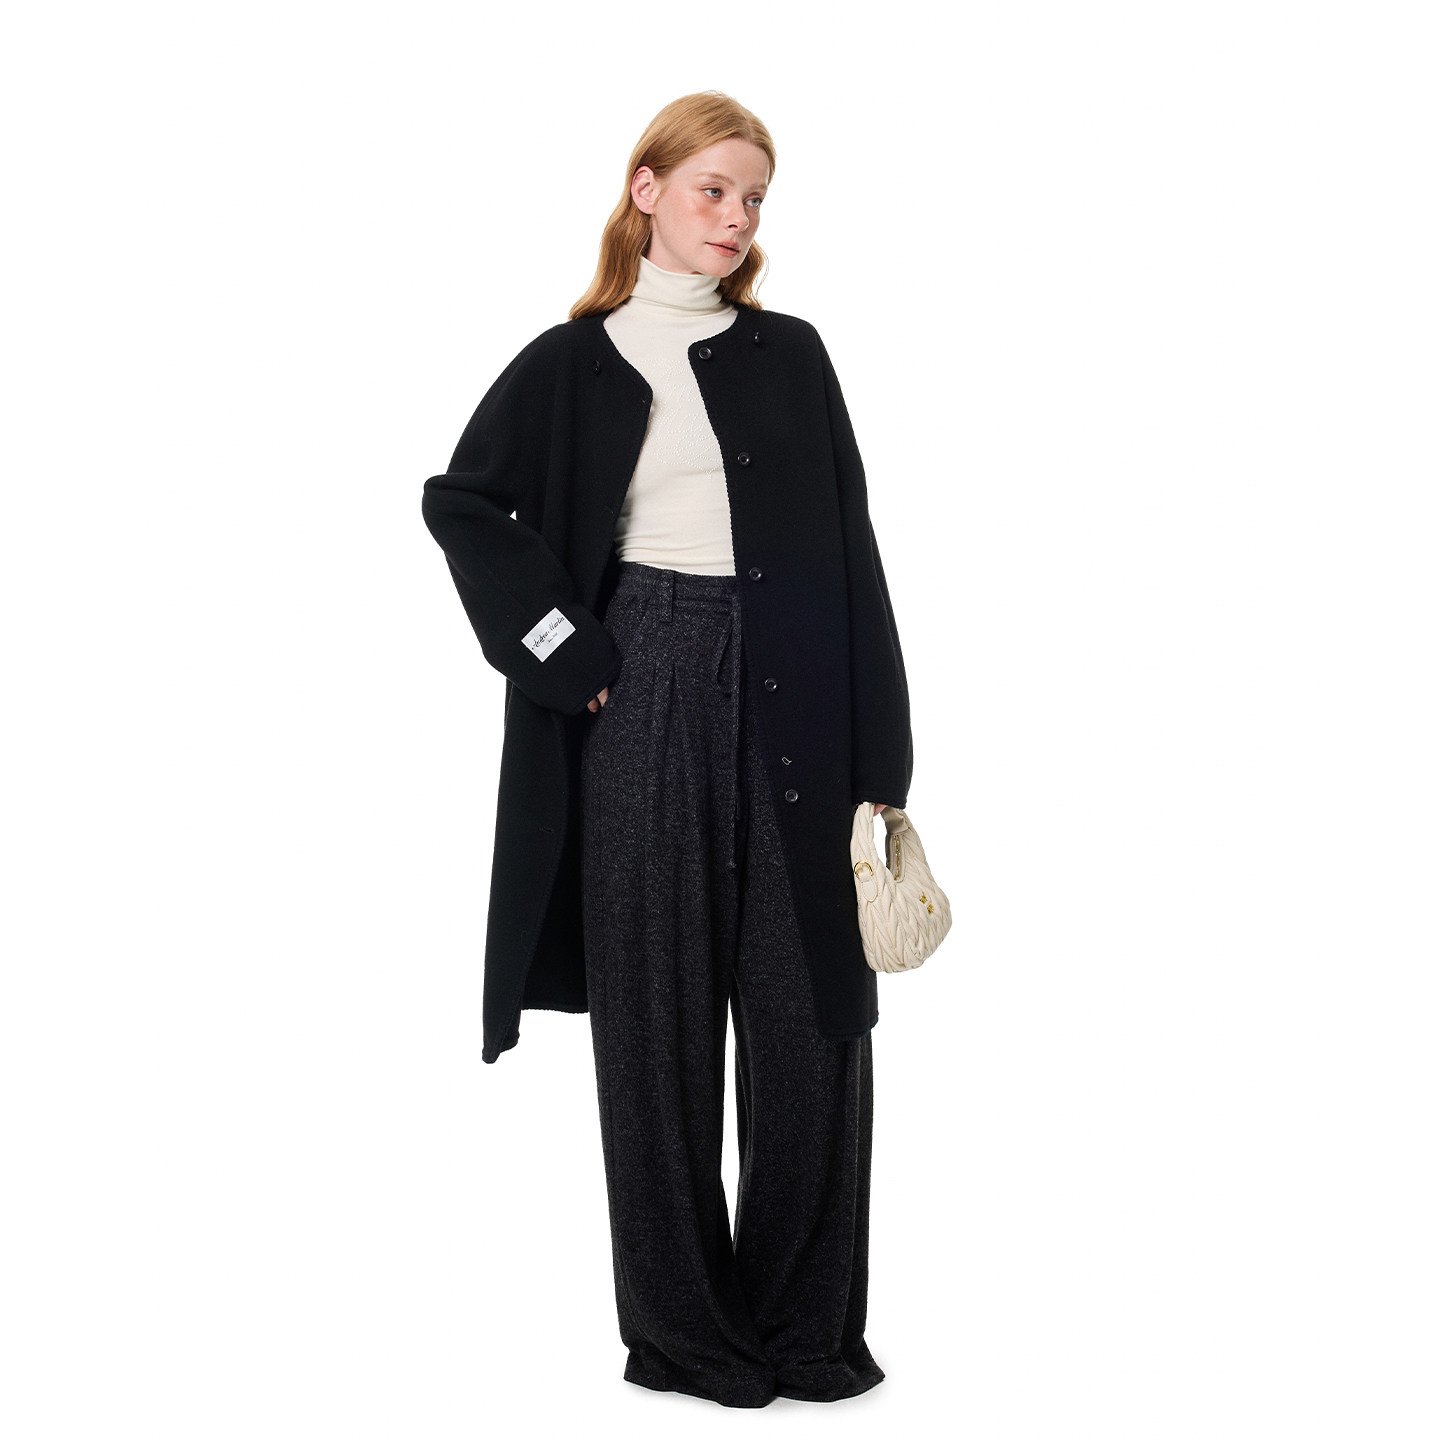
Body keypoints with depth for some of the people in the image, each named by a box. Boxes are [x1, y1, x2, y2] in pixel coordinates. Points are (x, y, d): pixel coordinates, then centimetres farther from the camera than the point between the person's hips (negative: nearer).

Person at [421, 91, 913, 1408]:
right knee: (661, 1009, 4)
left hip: (792, 701, 2)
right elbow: (463, 500, 7)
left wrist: (874, 749, -1)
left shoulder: (790, 354, 11)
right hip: (647, 699, -1)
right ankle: (682, 1325, 15)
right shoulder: (574, 362, 8)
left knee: (811, 1006, 1)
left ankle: (808, 1321, 14)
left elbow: (848, 548, 6)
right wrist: (561, 652, -4)